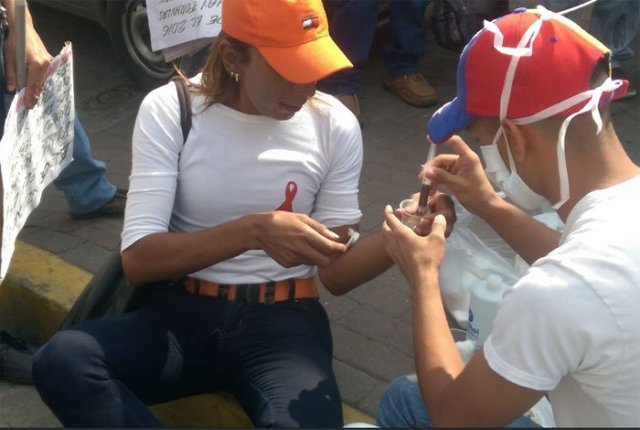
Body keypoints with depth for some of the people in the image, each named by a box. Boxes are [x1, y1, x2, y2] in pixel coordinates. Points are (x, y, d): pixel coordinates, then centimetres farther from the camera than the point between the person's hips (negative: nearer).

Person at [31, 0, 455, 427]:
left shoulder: (335, 125, -2)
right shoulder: (169, 109, -7)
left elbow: (334, 272, -1)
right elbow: (138, 259, -15)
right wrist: (253, 231, -28)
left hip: (282, 319, -1)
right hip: (180, 310, 2)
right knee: (62, 360, -28)